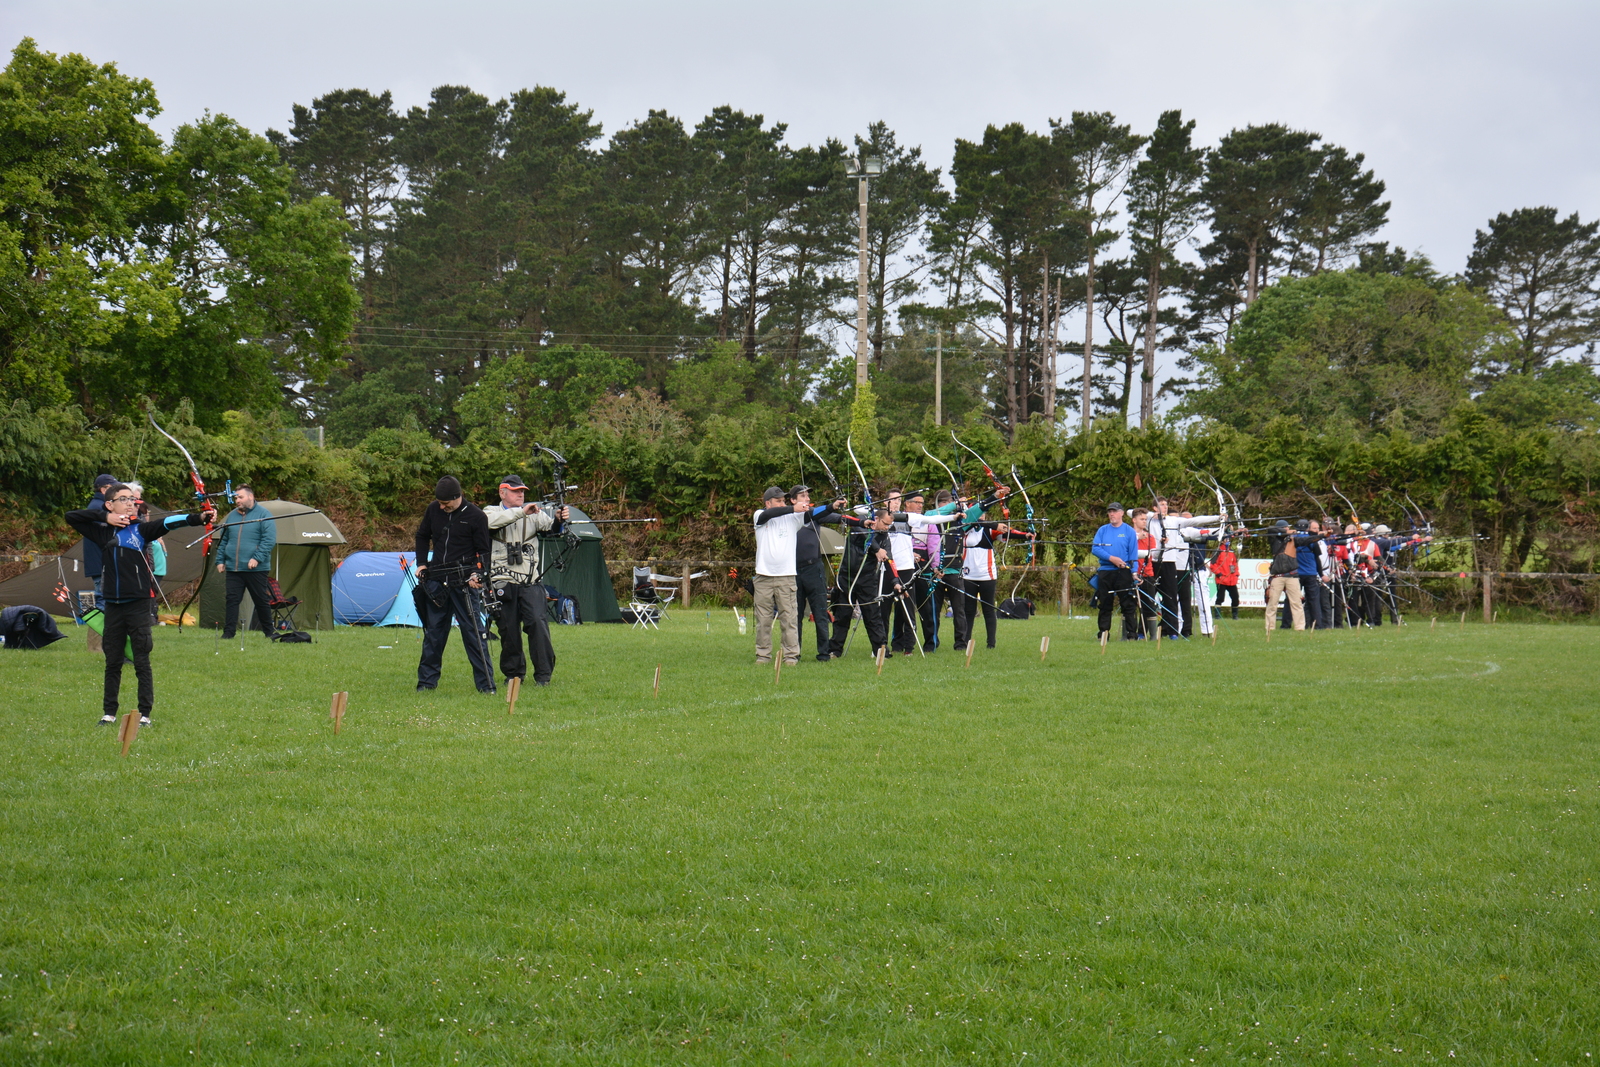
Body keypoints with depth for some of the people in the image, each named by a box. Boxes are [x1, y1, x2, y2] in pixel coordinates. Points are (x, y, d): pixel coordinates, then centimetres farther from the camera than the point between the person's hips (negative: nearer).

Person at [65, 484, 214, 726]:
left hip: (138, 604, -3)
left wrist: (199, 517, -31)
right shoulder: (102, 531, 7)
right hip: (113, 604, 3)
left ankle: (145, 714, 4)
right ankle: (109, 712, 19)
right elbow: (71, 516, 9)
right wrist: (104, 517, -3)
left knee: (142, 662, 0)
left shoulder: (141, 530, -1)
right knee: (113, 661, 11)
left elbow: (169, 522, -16)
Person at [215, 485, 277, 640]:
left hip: (256, 569, -4)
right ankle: (228, 632, 1)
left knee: (261, 601, 4)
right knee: (232, 600, -1)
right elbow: (223, 541, 20)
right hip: (233, 569, 4)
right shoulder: (232, 516, 14)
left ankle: (269, 632, 16)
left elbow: (269, 540, -11)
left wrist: (257, 558, -19)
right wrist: (220, 560, 11)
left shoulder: (263, 514, -3)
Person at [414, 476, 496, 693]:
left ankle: (485, 683, -4)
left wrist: (477, 573, -17)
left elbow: (484, 551, -2)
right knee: (433, 630, 9)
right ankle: (426, 681, 17)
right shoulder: (433, 510, 5)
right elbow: (422, 536, 22)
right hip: (436, 580, 4)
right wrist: (421, 564, 11)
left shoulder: (475, 516, -7)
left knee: (472, 630, -6)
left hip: (463, 582, -4)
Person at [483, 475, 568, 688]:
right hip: (503, 582, 0)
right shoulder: (492, 511, 4)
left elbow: (549, 526, -7)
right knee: (508, 629, 4)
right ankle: (513, 673, 19)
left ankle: (543, 673, -4)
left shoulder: (534, 513, 9)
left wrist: (559, 520, -30)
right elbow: (492, 520, -20)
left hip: (531, 582, 0)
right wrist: (521, 512, -28)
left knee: (538, 622, -12)